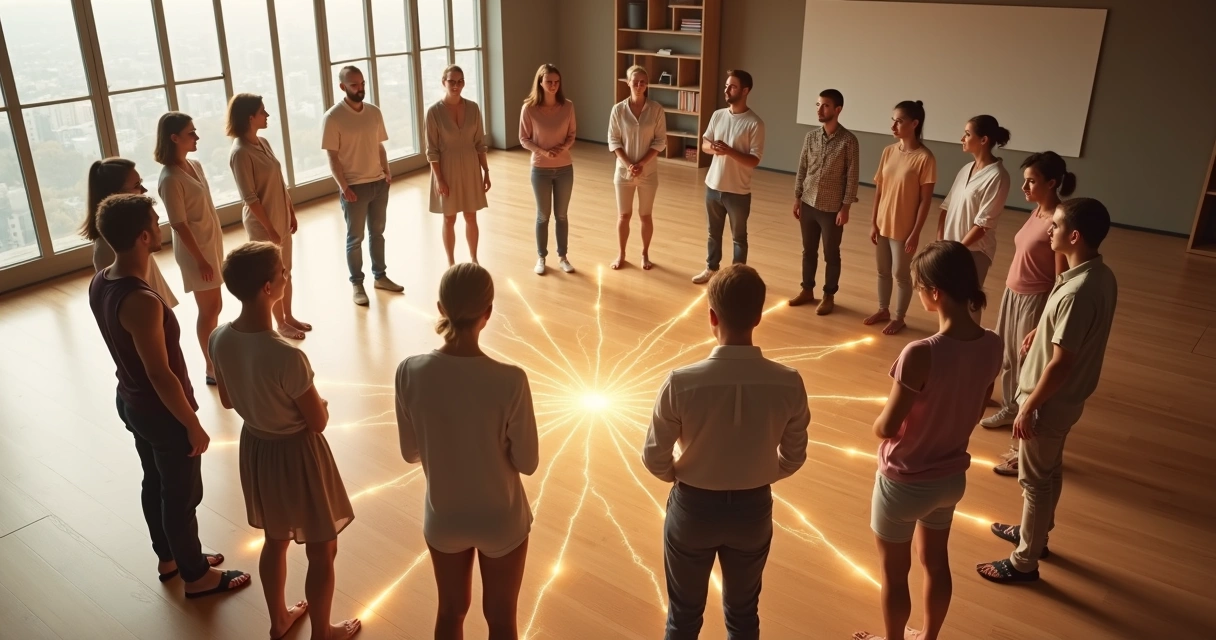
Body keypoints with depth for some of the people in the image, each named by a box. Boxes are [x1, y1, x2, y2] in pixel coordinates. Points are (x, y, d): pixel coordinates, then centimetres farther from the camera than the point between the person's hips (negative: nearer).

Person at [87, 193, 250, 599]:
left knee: (155, 484, 25)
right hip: (162, 413, -9)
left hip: (130, 402, 9)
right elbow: (160, 374, -28)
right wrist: (194, 426, -17)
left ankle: (169, 559, 45)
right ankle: (197, 577, 29)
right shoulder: (142, 301, -34)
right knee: (182, 496, 10)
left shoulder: (99, 284, -5)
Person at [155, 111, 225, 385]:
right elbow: (180, 225, -19)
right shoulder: (170, 179, -20)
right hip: (196, 250, -8)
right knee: (209, 308, 1)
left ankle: (215, 360, 29)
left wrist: (215, 249, 16)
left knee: (214, 307, 16)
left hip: (211, 244, 8)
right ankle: (211, 369, 13)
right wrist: (200, 258, -17)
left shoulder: (195, 165, 6)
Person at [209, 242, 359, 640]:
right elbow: (319, 421, -20)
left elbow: (228, 401, 4)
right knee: (322, 552, 16)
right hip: (297, 454, -7)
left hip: (254, 447, 7)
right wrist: (319, 404, 1)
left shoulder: (219, 339, -12)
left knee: (275, 540, 29)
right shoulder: (287, 356, -34)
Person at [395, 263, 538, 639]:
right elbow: (527, 463, -15)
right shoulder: (510, 381, -27)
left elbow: (410, 453, -6)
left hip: (443, 518, 3)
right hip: (501, 522, -2)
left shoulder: (410, 372, -19)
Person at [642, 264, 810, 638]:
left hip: (693, 508, -2)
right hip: (753, 509, 2)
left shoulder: (682, 383, -25)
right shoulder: (788, 384, -19)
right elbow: (793, 459, -5)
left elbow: (654, 459, -13)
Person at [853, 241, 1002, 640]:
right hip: (952, 476, 7)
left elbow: (885, 428, -22)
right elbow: (975, 411, 3)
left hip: (905, 483, -6)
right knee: (936, 562, 28)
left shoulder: (920, 355, -33)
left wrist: (879, 421, 0)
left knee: (894, 574, 18)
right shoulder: (992, 345, -11)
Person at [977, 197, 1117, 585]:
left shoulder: (1077, 292, -31)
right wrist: (1042, 330, 16)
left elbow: (1060, 364, -28)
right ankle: (1035, 534, 45)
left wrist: (1028, 408, -19)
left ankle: (1024, 562, 22)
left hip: (1050, 401, -9)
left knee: (1035, 480, 6)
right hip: (1066, 397, 9)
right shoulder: (1101, 275, -2)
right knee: (1049, 471, 25)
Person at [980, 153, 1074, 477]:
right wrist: (1012, 292, 18)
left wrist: (1044, 327, -20)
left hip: (1035, 303, -9)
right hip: (1013, 295, 9)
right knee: (1008, 358, 25)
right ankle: (1010, 409, 48)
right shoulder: (1037, 212, 4)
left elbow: (1062, 280, -21)